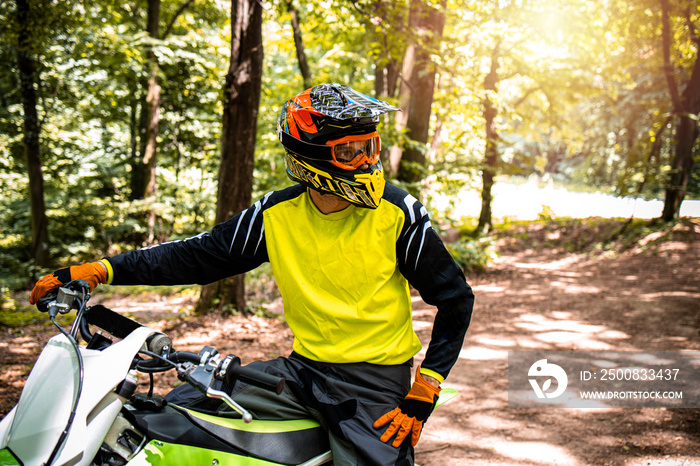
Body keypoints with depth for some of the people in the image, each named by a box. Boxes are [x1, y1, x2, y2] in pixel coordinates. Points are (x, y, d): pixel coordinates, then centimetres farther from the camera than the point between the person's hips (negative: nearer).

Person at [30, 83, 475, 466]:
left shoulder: (398, 211, -11)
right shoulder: (276, 213, -2)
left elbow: (455, 298, -4)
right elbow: (200, 255, 4)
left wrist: (422, 394, -10)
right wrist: (98, 271, -5)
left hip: (376, 378, -3)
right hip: (302, 370, 4)